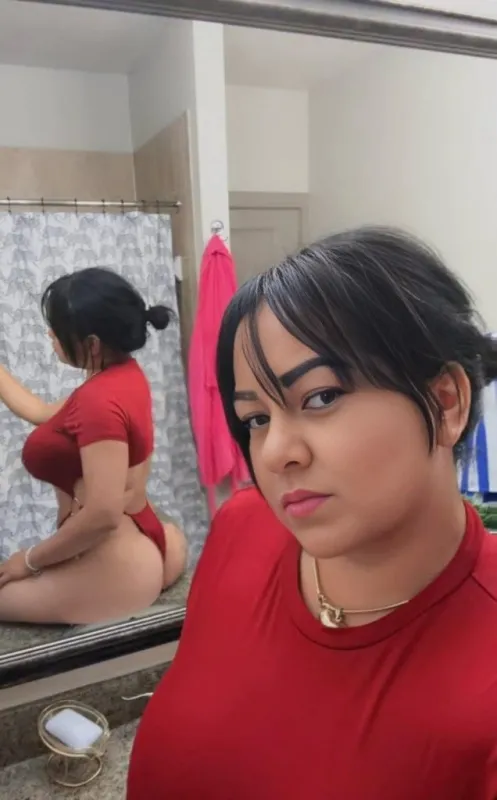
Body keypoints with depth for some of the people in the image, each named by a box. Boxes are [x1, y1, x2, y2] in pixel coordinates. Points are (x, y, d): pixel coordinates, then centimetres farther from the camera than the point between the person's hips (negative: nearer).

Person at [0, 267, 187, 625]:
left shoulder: (100, 400, -25)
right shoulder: (124, 376, 4)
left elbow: (102, 515, -27)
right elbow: (43, 413, 19)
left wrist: (31, 560, -12)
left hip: (113, 570, -8)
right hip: (143, 548, 8)